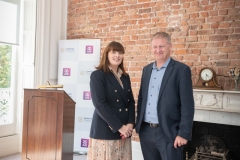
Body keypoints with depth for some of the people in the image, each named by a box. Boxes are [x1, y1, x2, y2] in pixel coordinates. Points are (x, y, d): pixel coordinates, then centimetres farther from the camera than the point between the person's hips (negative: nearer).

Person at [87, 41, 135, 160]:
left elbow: (131, 102, 10)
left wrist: (130, 124, -5)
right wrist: (119, 127, -15)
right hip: (105, 131, -5)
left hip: (124, 131, 6)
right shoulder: (97, 75, -6)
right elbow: (100, 104, -15)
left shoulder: (125, 77, 13)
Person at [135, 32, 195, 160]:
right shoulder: (146, 69, 10)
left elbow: (187, 105, -11)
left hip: (168, 133, -5)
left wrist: (184, 133, -14)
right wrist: (138, 123, 11)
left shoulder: (181, 70, -8)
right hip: (145, 131, 6)